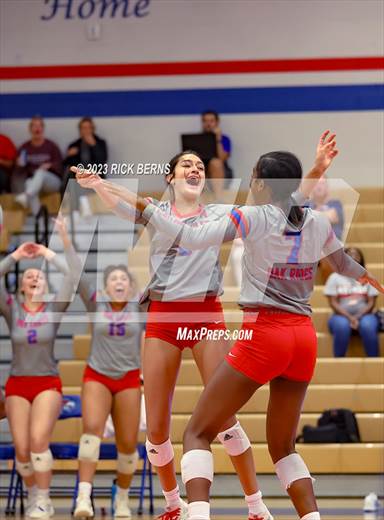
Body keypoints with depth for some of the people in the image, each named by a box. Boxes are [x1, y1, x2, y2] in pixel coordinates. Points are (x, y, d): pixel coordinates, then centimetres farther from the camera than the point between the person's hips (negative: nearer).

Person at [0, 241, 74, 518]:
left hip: (48, 384, -2)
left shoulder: (54, 309, 1)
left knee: (38, 441, -20)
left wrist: (48, 254, 0)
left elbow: (72, 276, -10)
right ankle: (33, 495, 17)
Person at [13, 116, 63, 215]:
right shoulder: (24, 148, 10)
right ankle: (37, 215, -53)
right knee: (29, 183, -34)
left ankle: (26, 196, -66)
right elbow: (18, 171, 10)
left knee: (40, 173, -37)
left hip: (52, 180, -3)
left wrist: (50, 166, -18)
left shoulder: (51, 146, 5)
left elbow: (60, 166, 2)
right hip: (33, 181, 3)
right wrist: (20, 165, -12)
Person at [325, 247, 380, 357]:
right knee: (342, 326, -37)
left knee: (368, 326, -35)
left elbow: (371, 303, 5)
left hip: (364, 315, 1)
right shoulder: (335, 277, 7)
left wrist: (358, 317, -13)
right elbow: (333, 303, 0)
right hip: (342, 316, -1)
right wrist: (349, 318, -15)